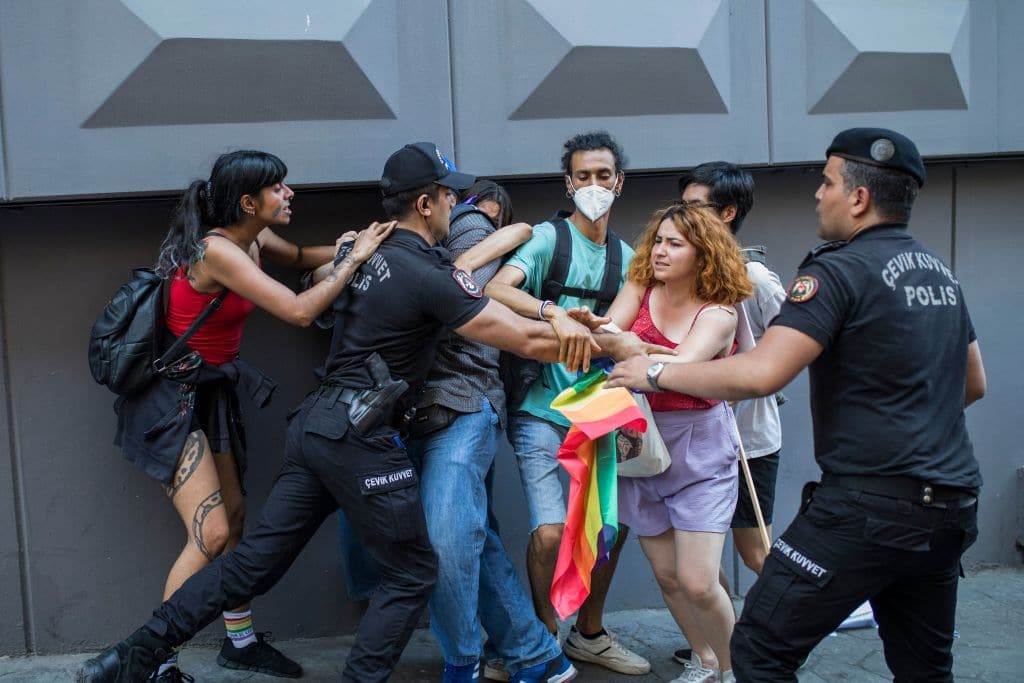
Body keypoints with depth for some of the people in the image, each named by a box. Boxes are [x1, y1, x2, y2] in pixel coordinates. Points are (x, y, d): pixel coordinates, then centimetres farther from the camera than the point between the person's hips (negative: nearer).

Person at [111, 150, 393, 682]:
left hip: (211, 391, 9)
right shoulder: (217, 251, -24)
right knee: (211, 533, -12)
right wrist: (353, 261, -20)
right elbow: (299, 311, -29)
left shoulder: (253, 240, 2)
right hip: (170, 398, -9)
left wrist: (347, 248, 5)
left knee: (234, 516, 13)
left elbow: (299, 257, 23)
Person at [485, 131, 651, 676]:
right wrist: (555, 313, -39)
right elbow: (495, 290, -24)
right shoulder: (547, 237, -7)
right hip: (539, 408, -6)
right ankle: (546, 640, 12)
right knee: (551, 531, -14)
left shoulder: (625, 256, 10)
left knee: (613, 521, 11)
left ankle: (588, 632, 33)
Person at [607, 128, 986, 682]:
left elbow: (760, 374, -23)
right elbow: (972, 383, 24)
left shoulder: (840, 270, -13)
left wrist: (656, 373, -12)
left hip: (871, 504, -9)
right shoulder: (939, 271, 14)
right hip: (953, 502, 9)